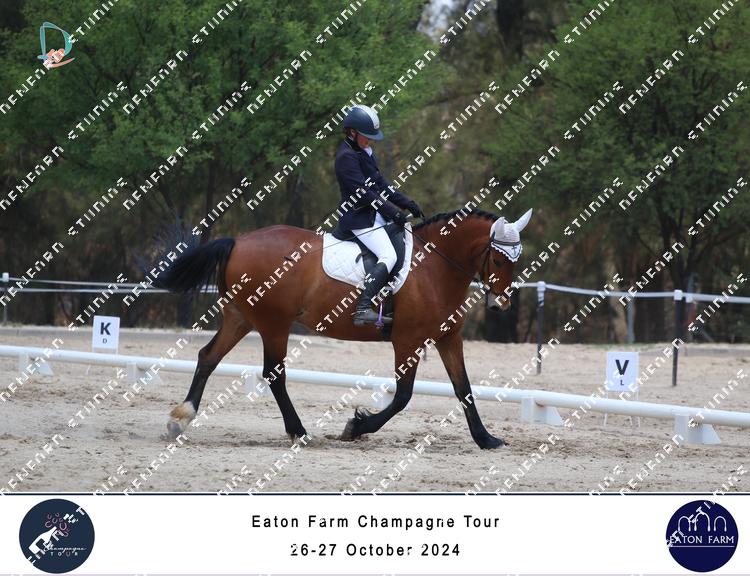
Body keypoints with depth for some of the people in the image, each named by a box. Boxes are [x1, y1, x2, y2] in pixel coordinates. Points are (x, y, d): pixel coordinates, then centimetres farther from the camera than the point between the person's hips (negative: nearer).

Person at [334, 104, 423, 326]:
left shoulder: (364, 152, 16)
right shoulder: (346, 157, -15)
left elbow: (380, 183, 19)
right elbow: (363, 192, -20)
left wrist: (407, 203, 12)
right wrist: (391, 211, -19)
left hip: (374, 215, 11)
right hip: (359, 218, -11)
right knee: (388, 256, -24)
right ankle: (363, 308, -37)